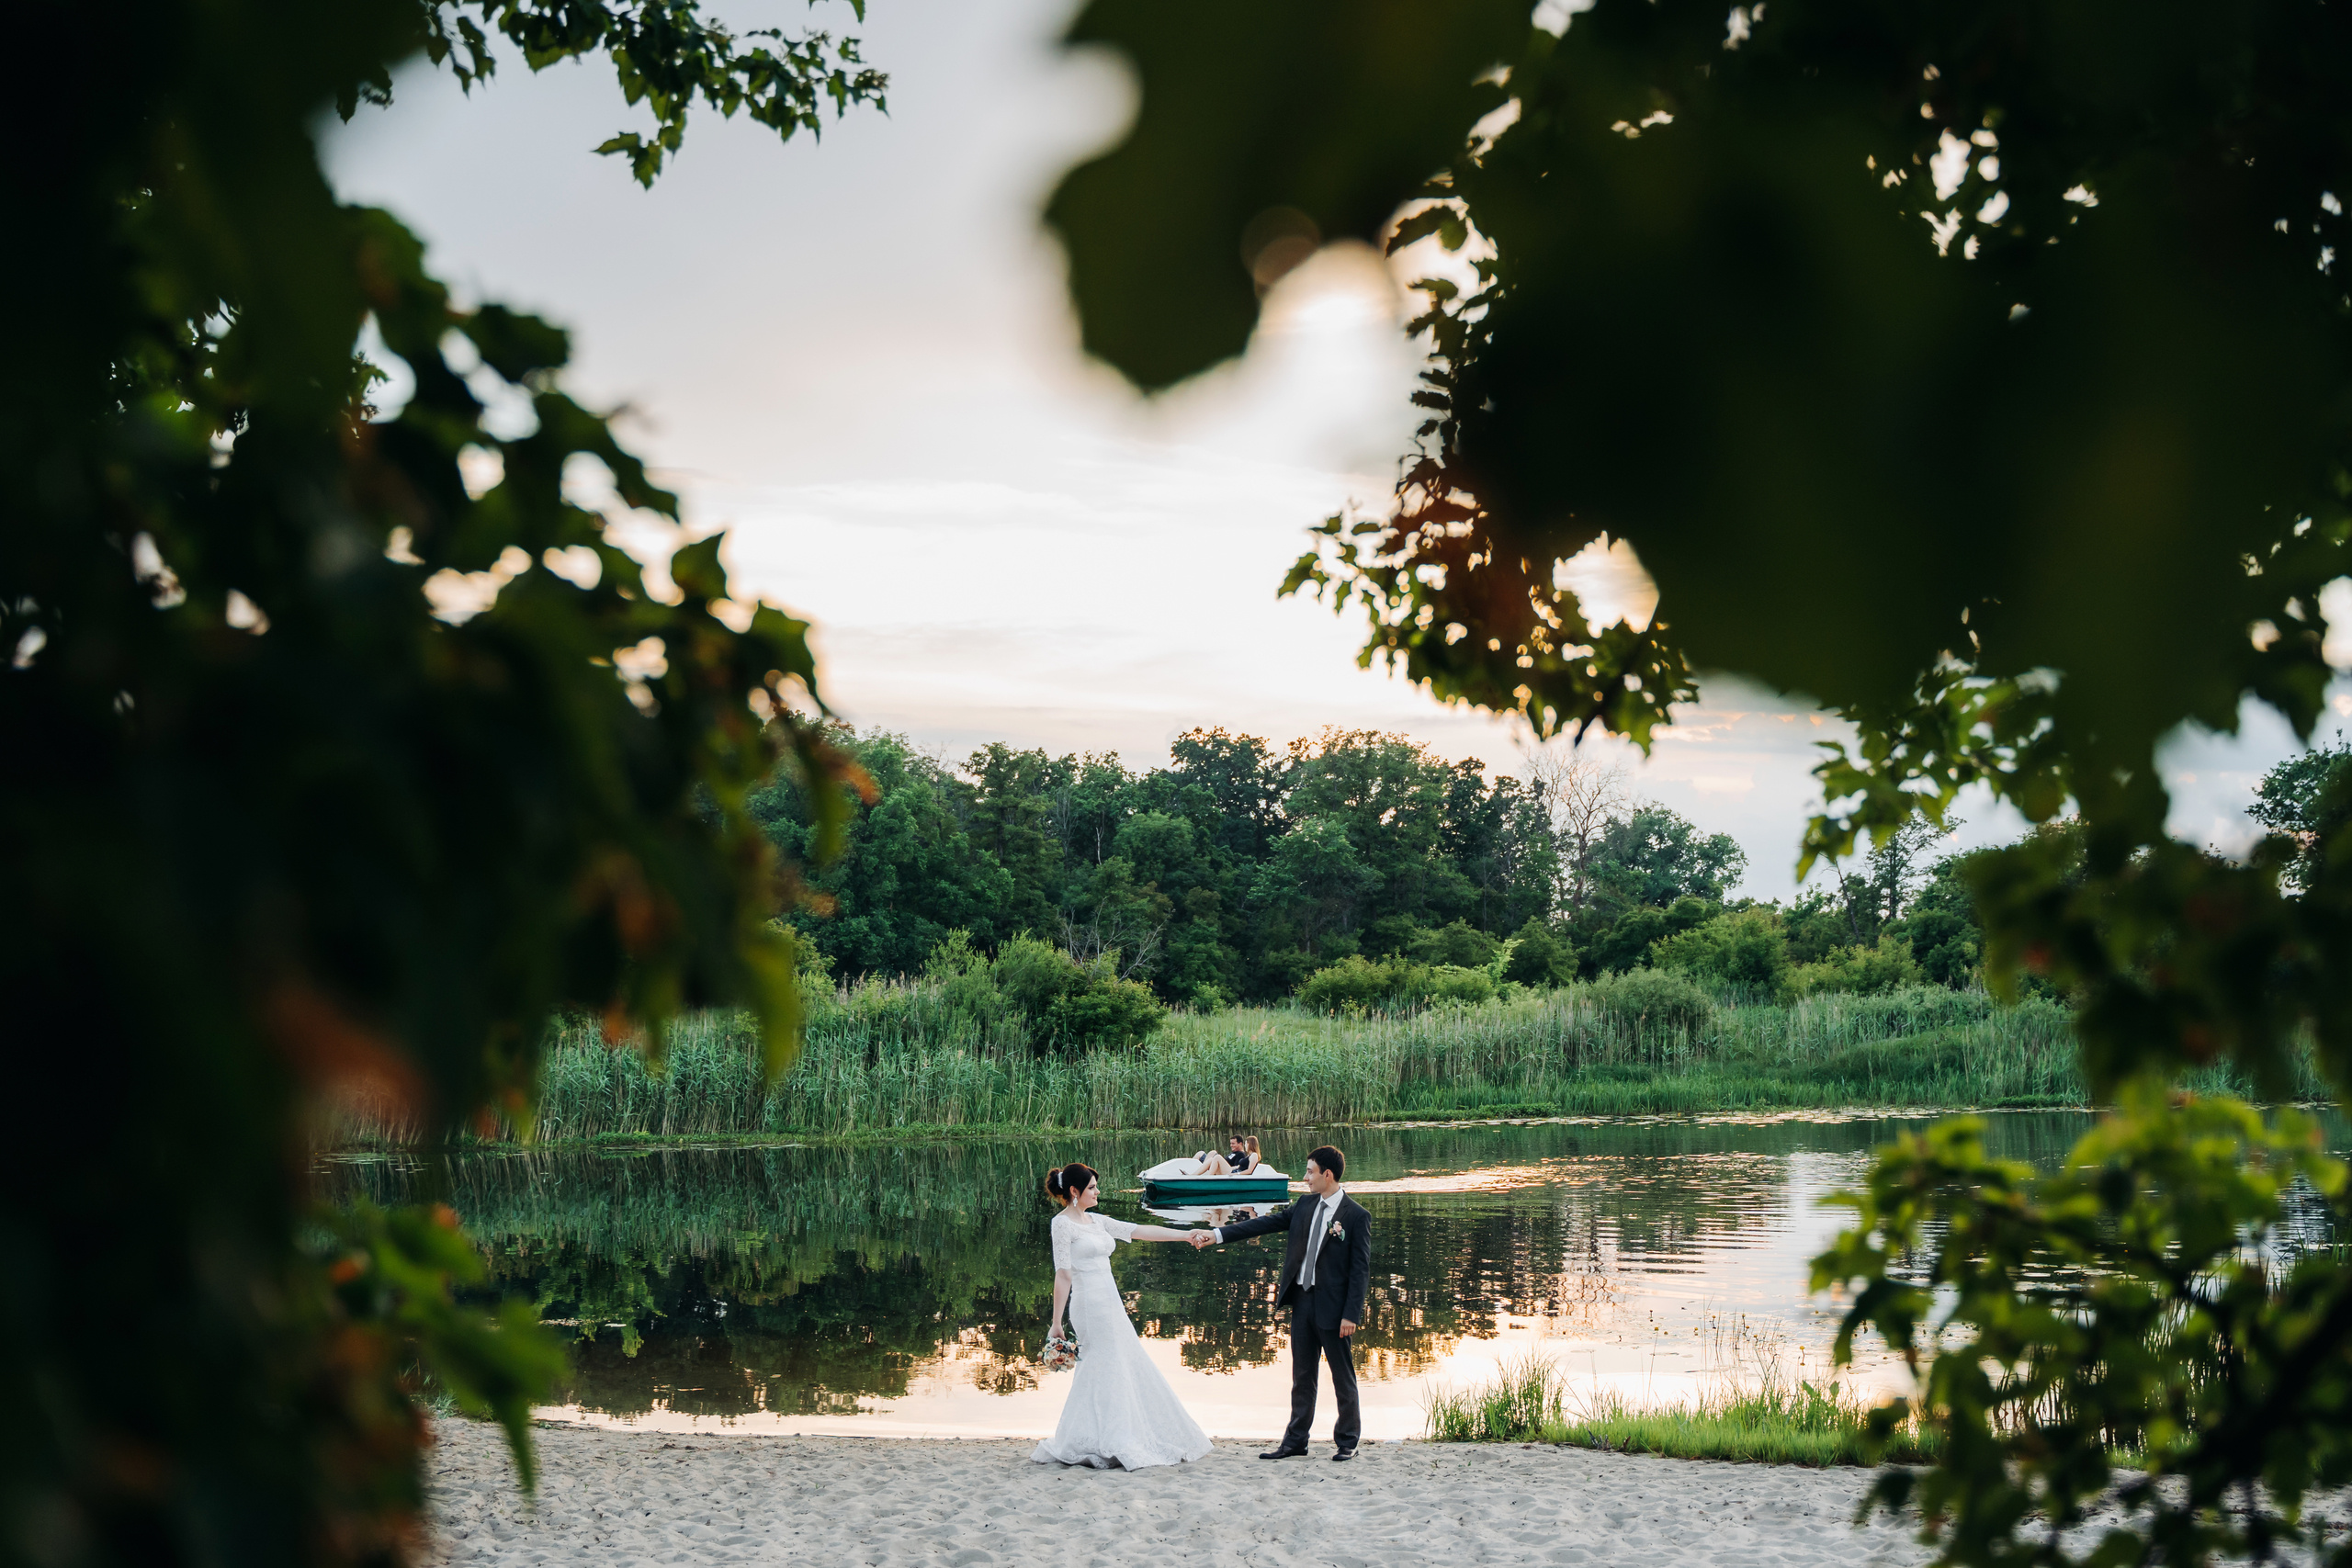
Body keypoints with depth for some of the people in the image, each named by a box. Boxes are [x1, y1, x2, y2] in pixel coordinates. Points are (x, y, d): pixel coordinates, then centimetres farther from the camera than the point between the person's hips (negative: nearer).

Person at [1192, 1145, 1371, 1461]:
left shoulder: (1356, 1216, -10)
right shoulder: (1305, 1206, 8)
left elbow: (1360, 1269, -11)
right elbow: (1265, 1223, 7)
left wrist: (1351, 1315, -16)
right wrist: (1216, 1235, -1)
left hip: (1334, 1306, -6)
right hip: (1301, 1301, 6)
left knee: (1343, 1376, 5)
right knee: (1302, 1376, 13)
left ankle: (1347, 1441, 18)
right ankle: (1295, 1441, 20)